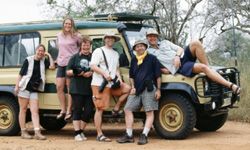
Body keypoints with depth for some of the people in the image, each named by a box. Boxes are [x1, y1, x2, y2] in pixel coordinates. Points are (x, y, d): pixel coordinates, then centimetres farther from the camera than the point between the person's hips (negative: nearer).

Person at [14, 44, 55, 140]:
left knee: (35, 111, -4)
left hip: (34, 89, 3)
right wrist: (17, 86, -9)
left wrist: (49, 56, -2)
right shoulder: (28, 60, -2)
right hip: (24, 88, -3)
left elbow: (52, 67, -5)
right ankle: (23, 132, 7)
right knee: (23, 109, 3)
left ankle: (37, 132, -12)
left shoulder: (43, 61, 8)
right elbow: (21, 74, -3)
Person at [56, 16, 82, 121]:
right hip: (61, 64, 5)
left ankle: (69, 111, 0)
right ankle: (63, 110, 8)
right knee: (59, 87, -1)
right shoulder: (59, 36, 13)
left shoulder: (76, 36, -2)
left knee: (70, 88, -5)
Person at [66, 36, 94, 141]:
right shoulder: (75, 57, 8)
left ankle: (81, 131, 18)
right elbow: (68, 72, 6)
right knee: (77, 110, -2)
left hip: (89, 89, 2)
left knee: (88, 111, 2)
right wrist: (75, 72, -14)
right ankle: (77, 133, 0)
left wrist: (91, 73, -9)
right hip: (76, 88, -2)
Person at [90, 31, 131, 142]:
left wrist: (119, 78, 6)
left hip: (112, 84, 6)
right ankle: (99, 135, -4)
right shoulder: (99, 51, -1)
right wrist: (104, 73, -22)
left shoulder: (116, 54, 20)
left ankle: (116, 108, 0)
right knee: (100, 109, -6)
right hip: (99, 84, -6)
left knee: (128, 89, -12)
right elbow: (93, 66, -10)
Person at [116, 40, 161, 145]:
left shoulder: (152, 58, 1)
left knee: (149, 112, -6)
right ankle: (129, 135, 1)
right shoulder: (133, 60, 16)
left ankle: (144, 136, -5)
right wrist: (133, 87, 8)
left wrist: (158, 89, -7)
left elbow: (158, 75, -1)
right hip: (137, 89, 5)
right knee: (128, 109, -2)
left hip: (149, 89, -5)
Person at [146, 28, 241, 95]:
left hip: (183, 57, 5)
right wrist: (161, 69, -12)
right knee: (202, 67, -30)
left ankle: (208, 68, -17)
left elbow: (180, 49, 15)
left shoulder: (165, 43, 21)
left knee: (196, 43, -26)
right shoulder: (148, 53, 10)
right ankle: (230, 85, -36)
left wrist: (177, 56, -7)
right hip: (178, 68, -5)